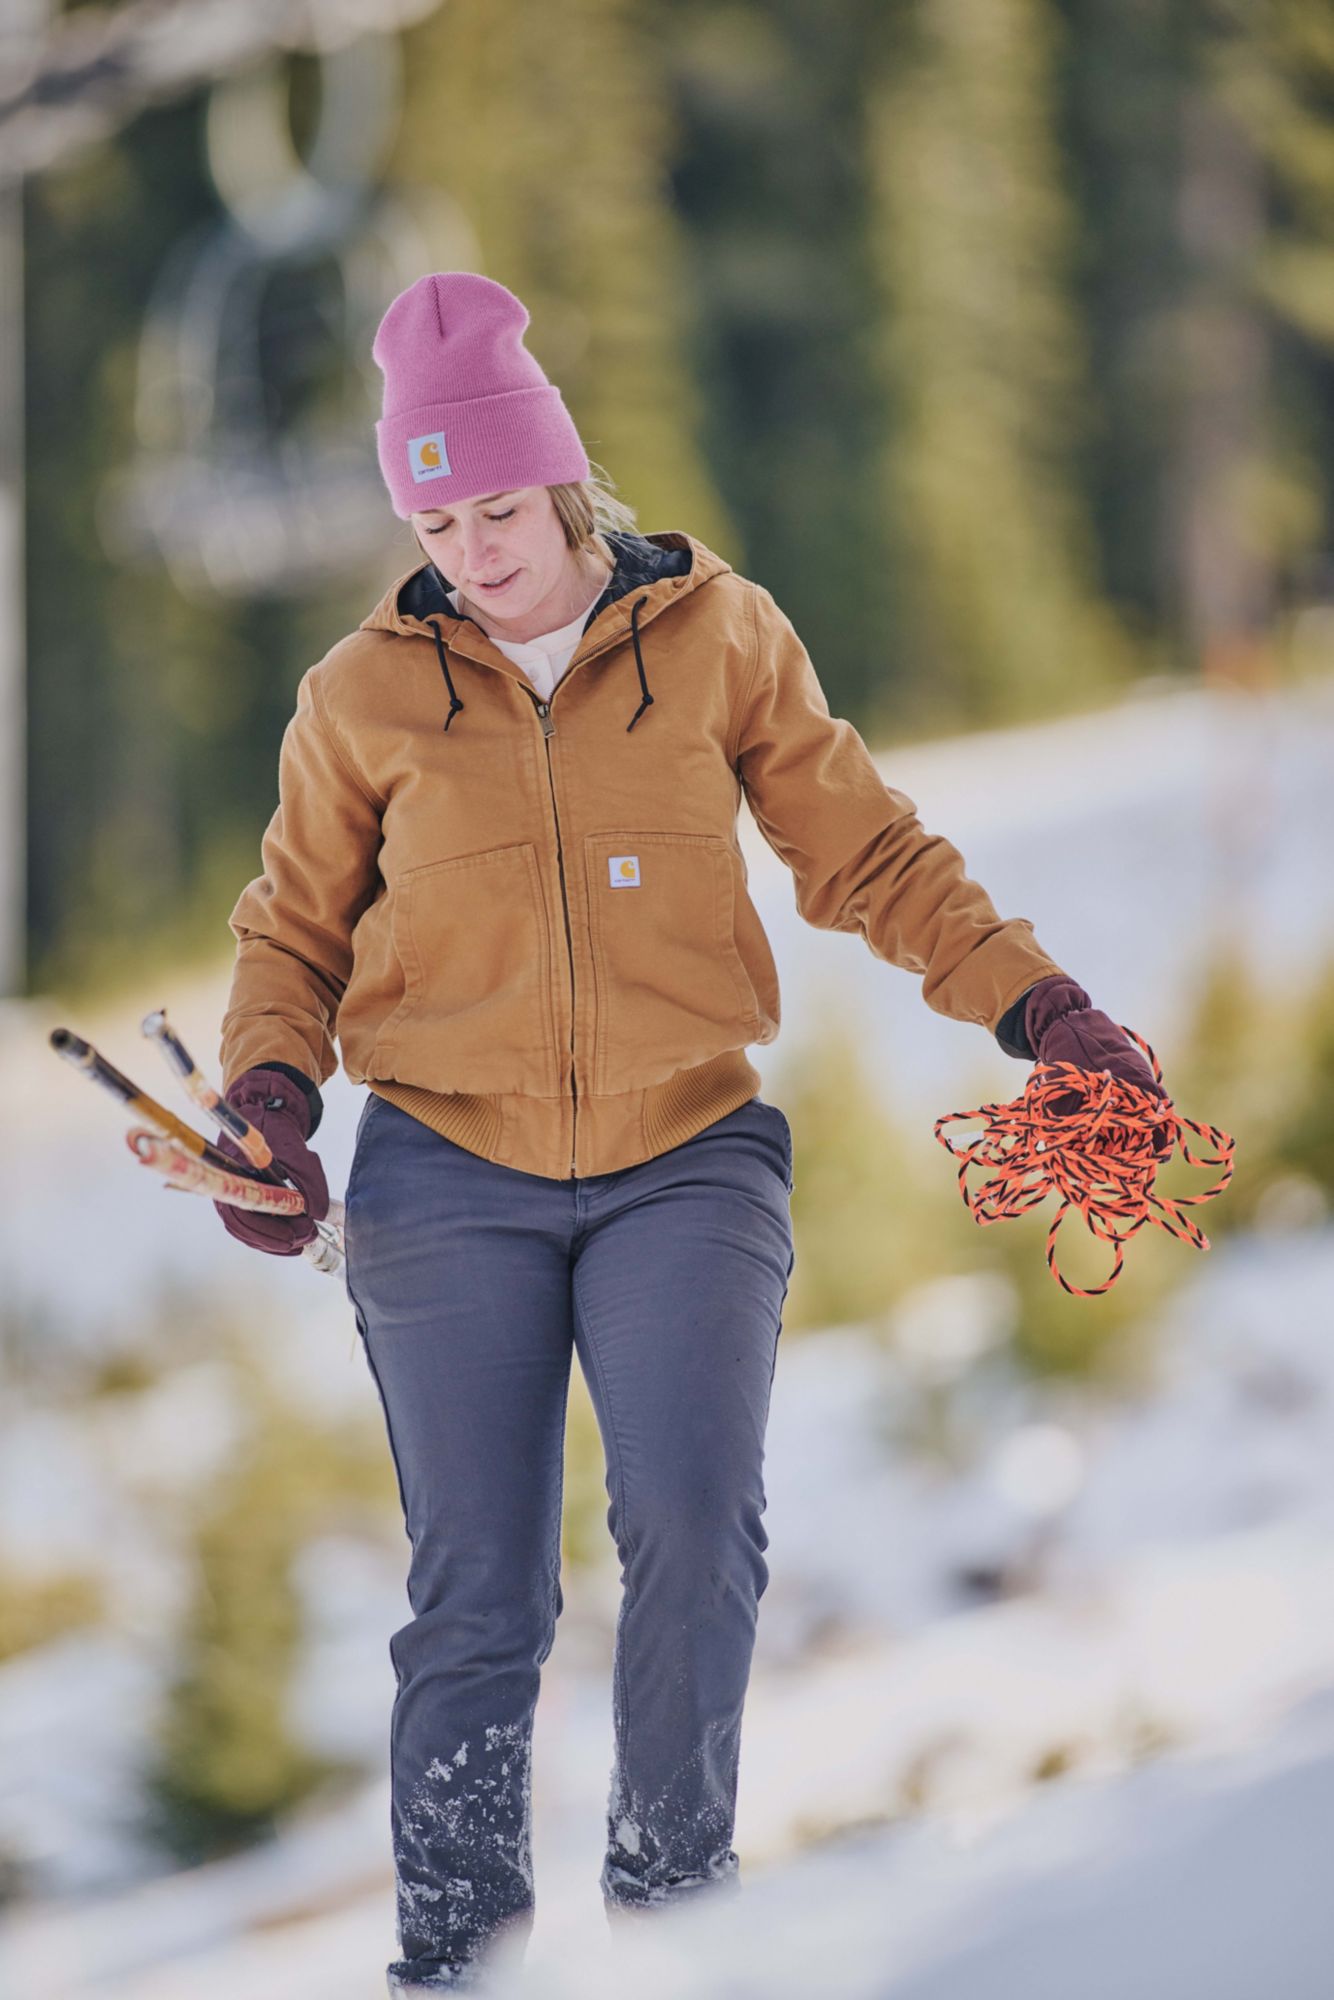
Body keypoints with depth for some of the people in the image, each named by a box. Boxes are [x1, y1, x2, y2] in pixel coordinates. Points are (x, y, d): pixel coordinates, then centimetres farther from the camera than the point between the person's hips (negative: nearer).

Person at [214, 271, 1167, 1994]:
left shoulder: (717, 637, 4)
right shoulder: (367, 693, 5)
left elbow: (865, 851, 10)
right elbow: (295, 929, 15)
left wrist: (1030, 1002, 2)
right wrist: (270, 1089, -2)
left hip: (685, 1158, -1)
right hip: (451, 1179, 1)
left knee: (692, 1525, -20)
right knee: (478, 1592, -3)